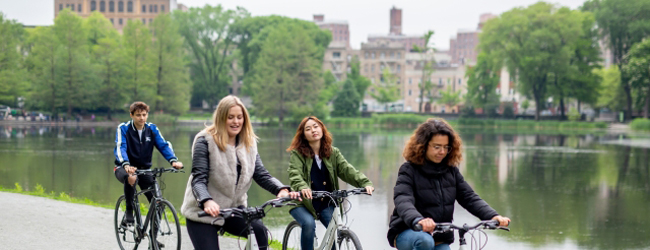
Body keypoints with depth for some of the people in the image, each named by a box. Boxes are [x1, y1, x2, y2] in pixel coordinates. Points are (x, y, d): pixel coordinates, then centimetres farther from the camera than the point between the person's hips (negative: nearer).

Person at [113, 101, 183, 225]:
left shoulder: (152, 129, -1)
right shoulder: (123, 128, -11)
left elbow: (164, 145, -12)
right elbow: (120, 148, -26)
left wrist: (173, 160, -33)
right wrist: (126, 165, -46)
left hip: (144, 169, 4)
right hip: (124, 168, -4)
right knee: (131, 178, -40)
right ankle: (129, 212, -21)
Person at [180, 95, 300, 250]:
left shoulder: (249, 143, 5)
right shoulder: (205, 140, -11)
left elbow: (261, 174, -2)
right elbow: (198, 179, -19)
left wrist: (281, 190, -24)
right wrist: (206, 202, -40)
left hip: (233, 207, 3)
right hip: (203, 211, -3)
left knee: (259, 231, -24)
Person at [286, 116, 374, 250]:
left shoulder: (333, 152, 7)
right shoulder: (297, 153, -5)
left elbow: (347, 170, -6)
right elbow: (295, 174, -20)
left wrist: (365, 183, -24)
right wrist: (302, 187, -43)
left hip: (326, 204, 3)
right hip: (303, 203, -3)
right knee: (309, 224, -30)